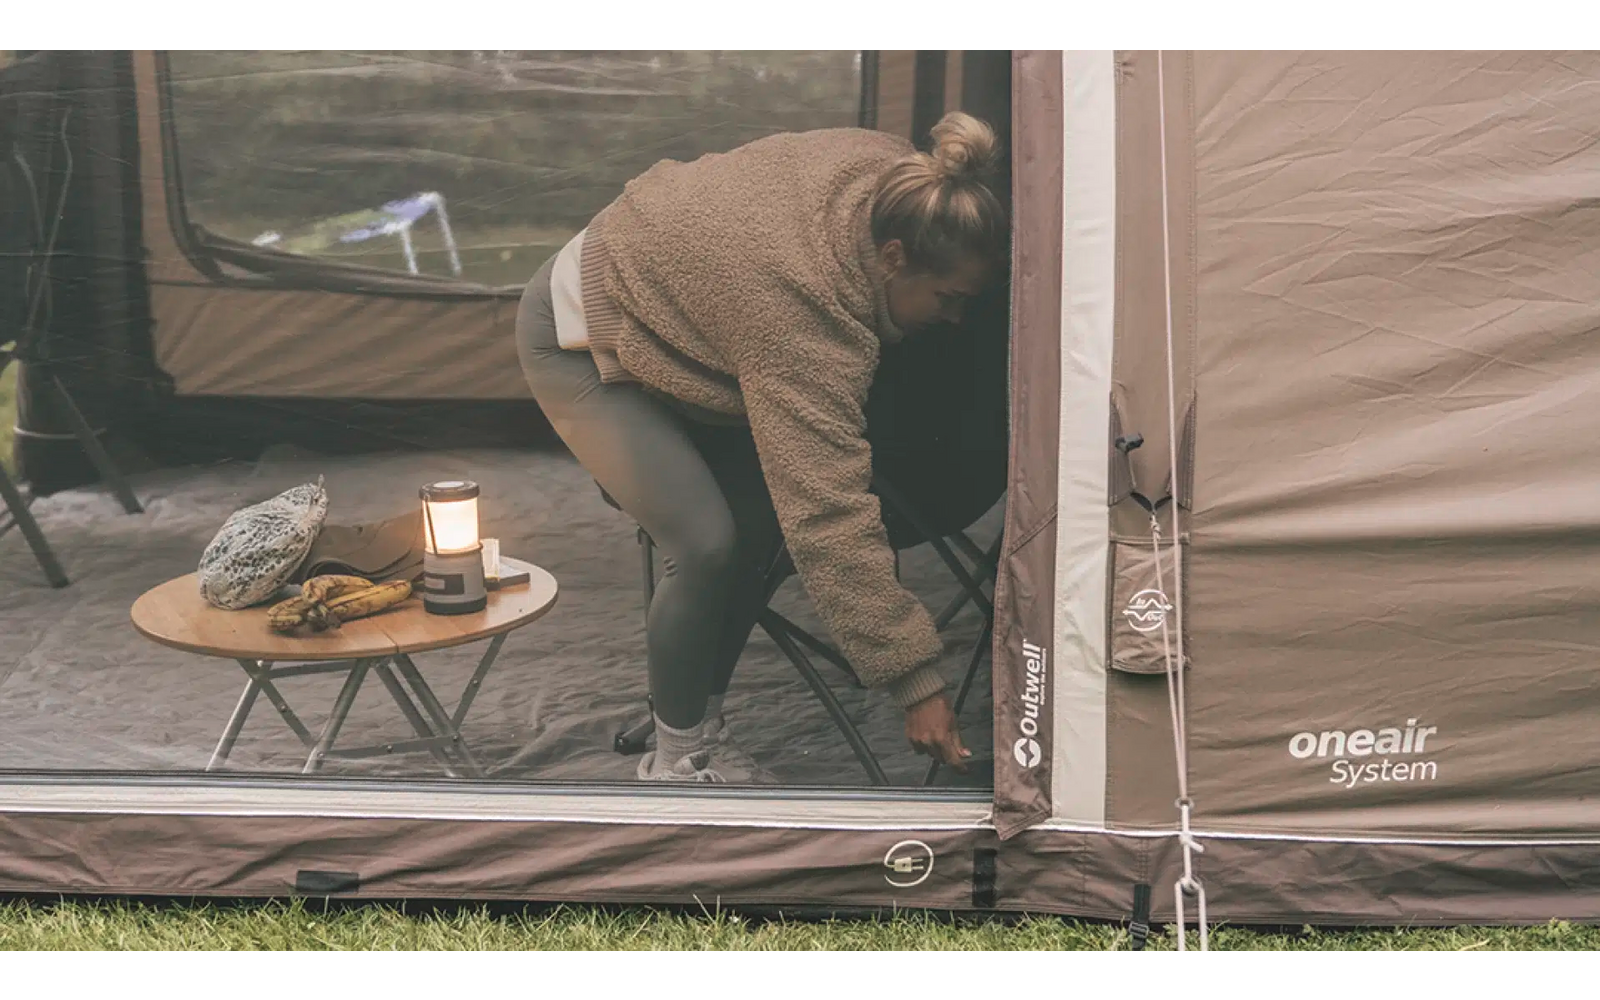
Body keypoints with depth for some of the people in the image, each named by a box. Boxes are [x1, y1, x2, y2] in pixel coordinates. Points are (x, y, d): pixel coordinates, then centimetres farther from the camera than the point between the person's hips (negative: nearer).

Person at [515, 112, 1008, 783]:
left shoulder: (890, 172, -18)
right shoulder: (804, 315, -40)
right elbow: (831, 518, -40)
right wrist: (917, 684, -37)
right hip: (580, 340, -9)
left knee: (761, 522, -1)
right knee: (706, 543, -18)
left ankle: (705, 729, 14)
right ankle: (676, 760, 2)